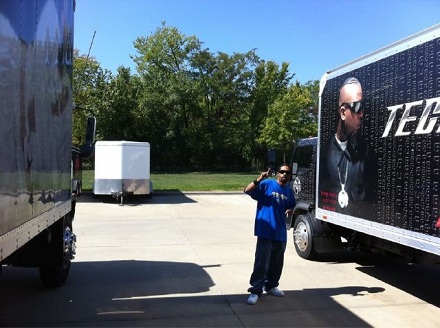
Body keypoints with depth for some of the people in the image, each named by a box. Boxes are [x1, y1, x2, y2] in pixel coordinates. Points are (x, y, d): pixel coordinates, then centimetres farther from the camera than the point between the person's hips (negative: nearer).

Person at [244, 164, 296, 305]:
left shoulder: (289, 191, 12)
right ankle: (256, 290, 1)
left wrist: (290, 210, 4)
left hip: (280, 232, 6)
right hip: (265, 231, -6)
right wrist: (259, 179, -27)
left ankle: (271, 286, 33)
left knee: (277, 262, 15)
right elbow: (247, 190, -14)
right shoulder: (267, 184, -5)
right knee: (261, 262, -7)